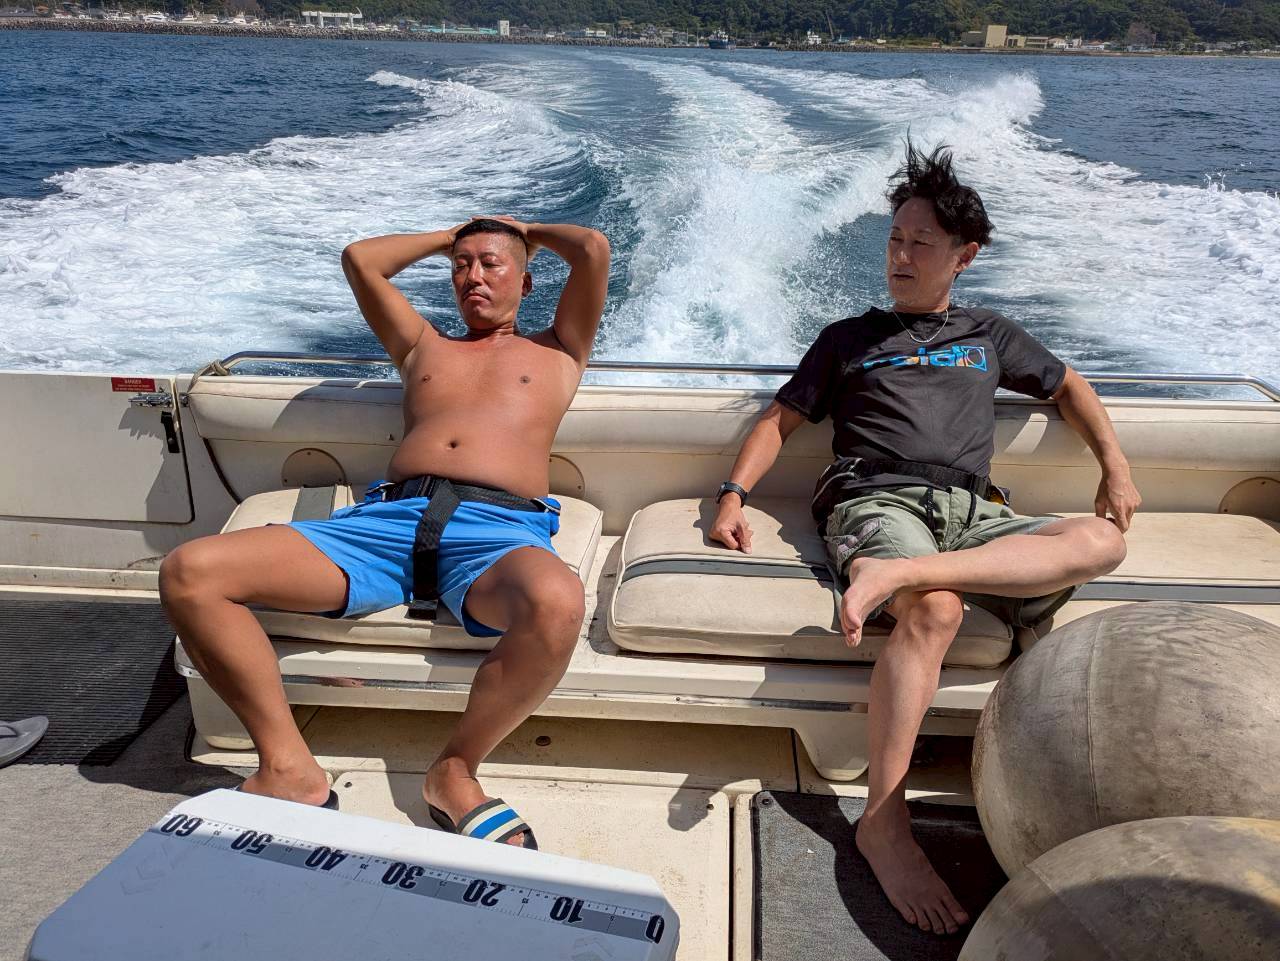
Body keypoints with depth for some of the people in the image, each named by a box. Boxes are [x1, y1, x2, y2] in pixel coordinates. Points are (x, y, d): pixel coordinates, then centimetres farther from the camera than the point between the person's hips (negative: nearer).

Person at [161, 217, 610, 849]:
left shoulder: (556, 351, 28)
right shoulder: (424, 347, 36)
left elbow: (594, 249, 18)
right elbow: (359, 259, 33)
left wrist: (526, 231, 37)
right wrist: (449, 237, 43)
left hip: (499, 527, -3)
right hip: (387, 518, 4)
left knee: (556, 603, -42)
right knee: (188, 572, -15)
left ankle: (455, 771, -17)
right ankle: (289, 767, -10)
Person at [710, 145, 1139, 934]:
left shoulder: (988, 335, 29)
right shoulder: (849, 338, 22)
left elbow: (1068, 387, 37)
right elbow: (782, 420, 17)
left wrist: (1117, 469, 22)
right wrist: (733, 496, 1)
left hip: (970, 510, 3)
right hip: (877, 500, -3)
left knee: (1103, 541, -27)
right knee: (935, 612, -36)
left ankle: (894, 574, -41)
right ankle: (885, 823, -36)